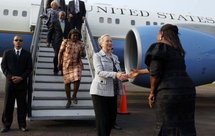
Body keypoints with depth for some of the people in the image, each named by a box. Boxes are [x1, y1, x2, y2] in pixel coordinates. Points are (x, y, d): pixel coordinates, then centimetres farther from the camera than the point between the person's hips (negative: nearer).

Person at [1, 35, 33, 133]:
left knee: (22, 105, 3)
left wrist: (21, 77, -11)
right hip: (10, 82, 1)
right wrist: (10, 77, -11)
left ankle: (22, 125, 10)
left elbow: (29, 68, 2)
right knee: (8, 105, 3)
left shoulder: (27, 54, 8)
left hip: (22, 83, 0)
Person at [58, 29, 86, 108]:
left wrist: (82, 54, -11)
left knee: (77, 80, -16)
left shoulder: (81, 44, 6)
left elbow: (84, 54, 12)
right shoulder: (65, 42, 1)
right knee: (67, 82, 3)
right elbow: (60, 52, 1)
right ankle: (68, 100, 17)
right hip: (67, 64, -1)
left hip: (77, 64, 1)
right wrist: (59, 62, -5)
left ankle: (74, 95, 12)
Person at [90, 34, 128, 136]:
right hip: (100, 91, -6)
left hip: (112, 91, 6)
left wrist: (123, 76, -13)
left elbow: (118, 72, 11)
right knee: (102, 118, -2)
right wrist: (115, 75, -29)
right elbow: (99, 72, -17)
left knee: (112, 117, 11)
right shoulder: (97, 56, -2)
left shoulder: (115, 57, 16)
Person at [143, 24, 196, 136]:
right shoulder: (177, 50, 22)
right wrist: (140, 72, 42)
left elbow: (155, 73, -13)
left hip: (169, 92, -7)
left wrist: (152, 92, 2)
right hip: (188, 89, 8)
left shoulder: (159, 47, -4)